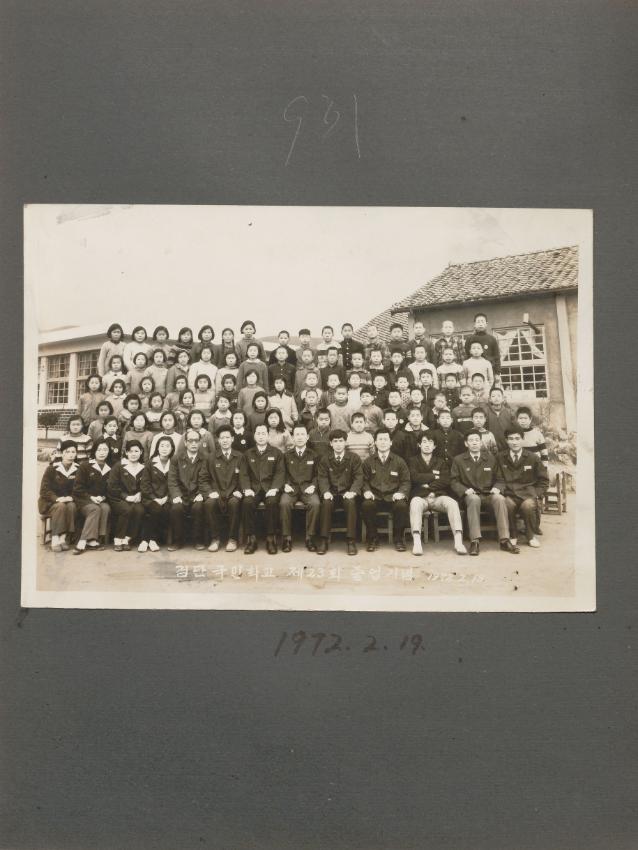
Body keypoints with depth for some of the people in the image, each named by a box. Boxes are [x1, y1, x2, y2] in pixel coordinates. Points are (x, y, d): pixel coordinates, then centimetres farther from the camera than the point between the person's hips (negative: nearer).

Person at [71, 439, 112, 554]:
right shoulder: (85, 466, 2)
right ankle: (91, 540, -36)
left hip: (101, 500, 3)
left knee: (106, 508, -31)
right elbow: (77, 488, -2)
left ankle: (100, 538, -32)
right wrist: (91, 497, -13)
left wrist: (103, 497, -9)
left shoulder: (109, 469, 12)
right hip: (84, 500, -3)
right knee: (95, 509, -34)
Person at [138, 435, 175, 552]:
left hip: (166, 498, 1)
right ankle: (145, 539, -19)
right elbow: (144, 484, 2)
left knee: (167, 510, -31)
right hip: (151, 498, -1)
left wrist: (166, 498, -10)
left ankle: (154, 539, -16)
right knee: (155, 509, -32)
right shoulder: (150, 463, 8)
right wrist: (155, 498, -10)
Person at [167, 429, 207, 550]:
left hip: (197, 495, 0)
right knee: (176, 507, -30)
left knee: (198, 507, -32)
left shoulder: (205, 459, 7)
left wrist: (201, 494, -15)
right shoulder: (176, 458, 9)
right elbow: (172, 480, 2)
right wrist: (176, 495, -13)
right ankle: (177, 541, -12)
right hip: (181, 494, 1)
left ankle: (198, 540, -14)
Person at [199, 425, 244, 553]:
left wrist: (239, 491, -7)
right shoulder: (211, 457, 12)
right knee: (209, 503, -33)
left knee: (234, 503, -35)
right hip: (216, 494, 1)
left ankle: (232, 539, -19)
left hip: (233, 494, 0)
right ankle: (215, 538, -17)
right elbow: (203, 478, 10)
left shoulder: (240, 457, 11)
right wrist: (210, 492, -6)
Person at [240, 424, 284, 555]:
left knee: (272, 502, -34)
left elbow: (280, 473, 3)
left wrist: (274, 488, -14)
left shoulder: (276, 453, 13)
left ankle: (270, 538, -24)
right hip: (253, 488, 1)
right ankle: (251, 539, -23)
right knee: (247, 502, -31)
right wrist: (247, 489, -9)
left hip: (270, 488, -1)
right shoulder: (248, 454, 17)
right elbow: (243, 474, 10)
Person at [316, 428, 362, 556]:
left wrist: (353, 491, -20)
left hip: (347, 492, -1)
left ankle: (351, 541, -28)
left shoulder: (354, 458, 5)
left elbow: (358, 477, -1)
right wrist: (325, 491, -18)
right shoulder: (325, 459, 9)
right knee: (326, 503, -32)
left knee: (351, 503, -34)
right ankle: (323, 540, -24)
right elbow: (322, 477, 2)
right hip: (331, 492, 1)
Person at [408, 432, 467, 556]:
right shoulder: (413, 461, 18)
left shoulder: (441, 462, 22)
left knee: (452, 503, -30)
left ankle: (458, 541, -39)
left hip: (438, 496, 2)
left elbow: (446, 480, 5)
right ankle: (416, 542, -49)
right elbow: (414, 477, -2)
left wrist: (428, 485, -5)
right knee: (415, 503, -37)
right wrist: (434, 476, 1)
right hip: (420, 496, -2)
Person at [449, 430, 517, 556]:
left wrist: (496, 488, -5)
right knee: (474, 499, -38)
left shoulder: (491, 458, 17)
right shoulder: (458, 460, 10)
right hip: (471, 495, -2)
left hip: (489, 494, 2)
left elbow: (498, 478, 17)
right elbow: (454, 481, 6)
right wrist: (465, 490, -12)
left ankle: (505, 540, -34)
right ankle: (475, 541, -41)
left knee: (500, 498, -32)